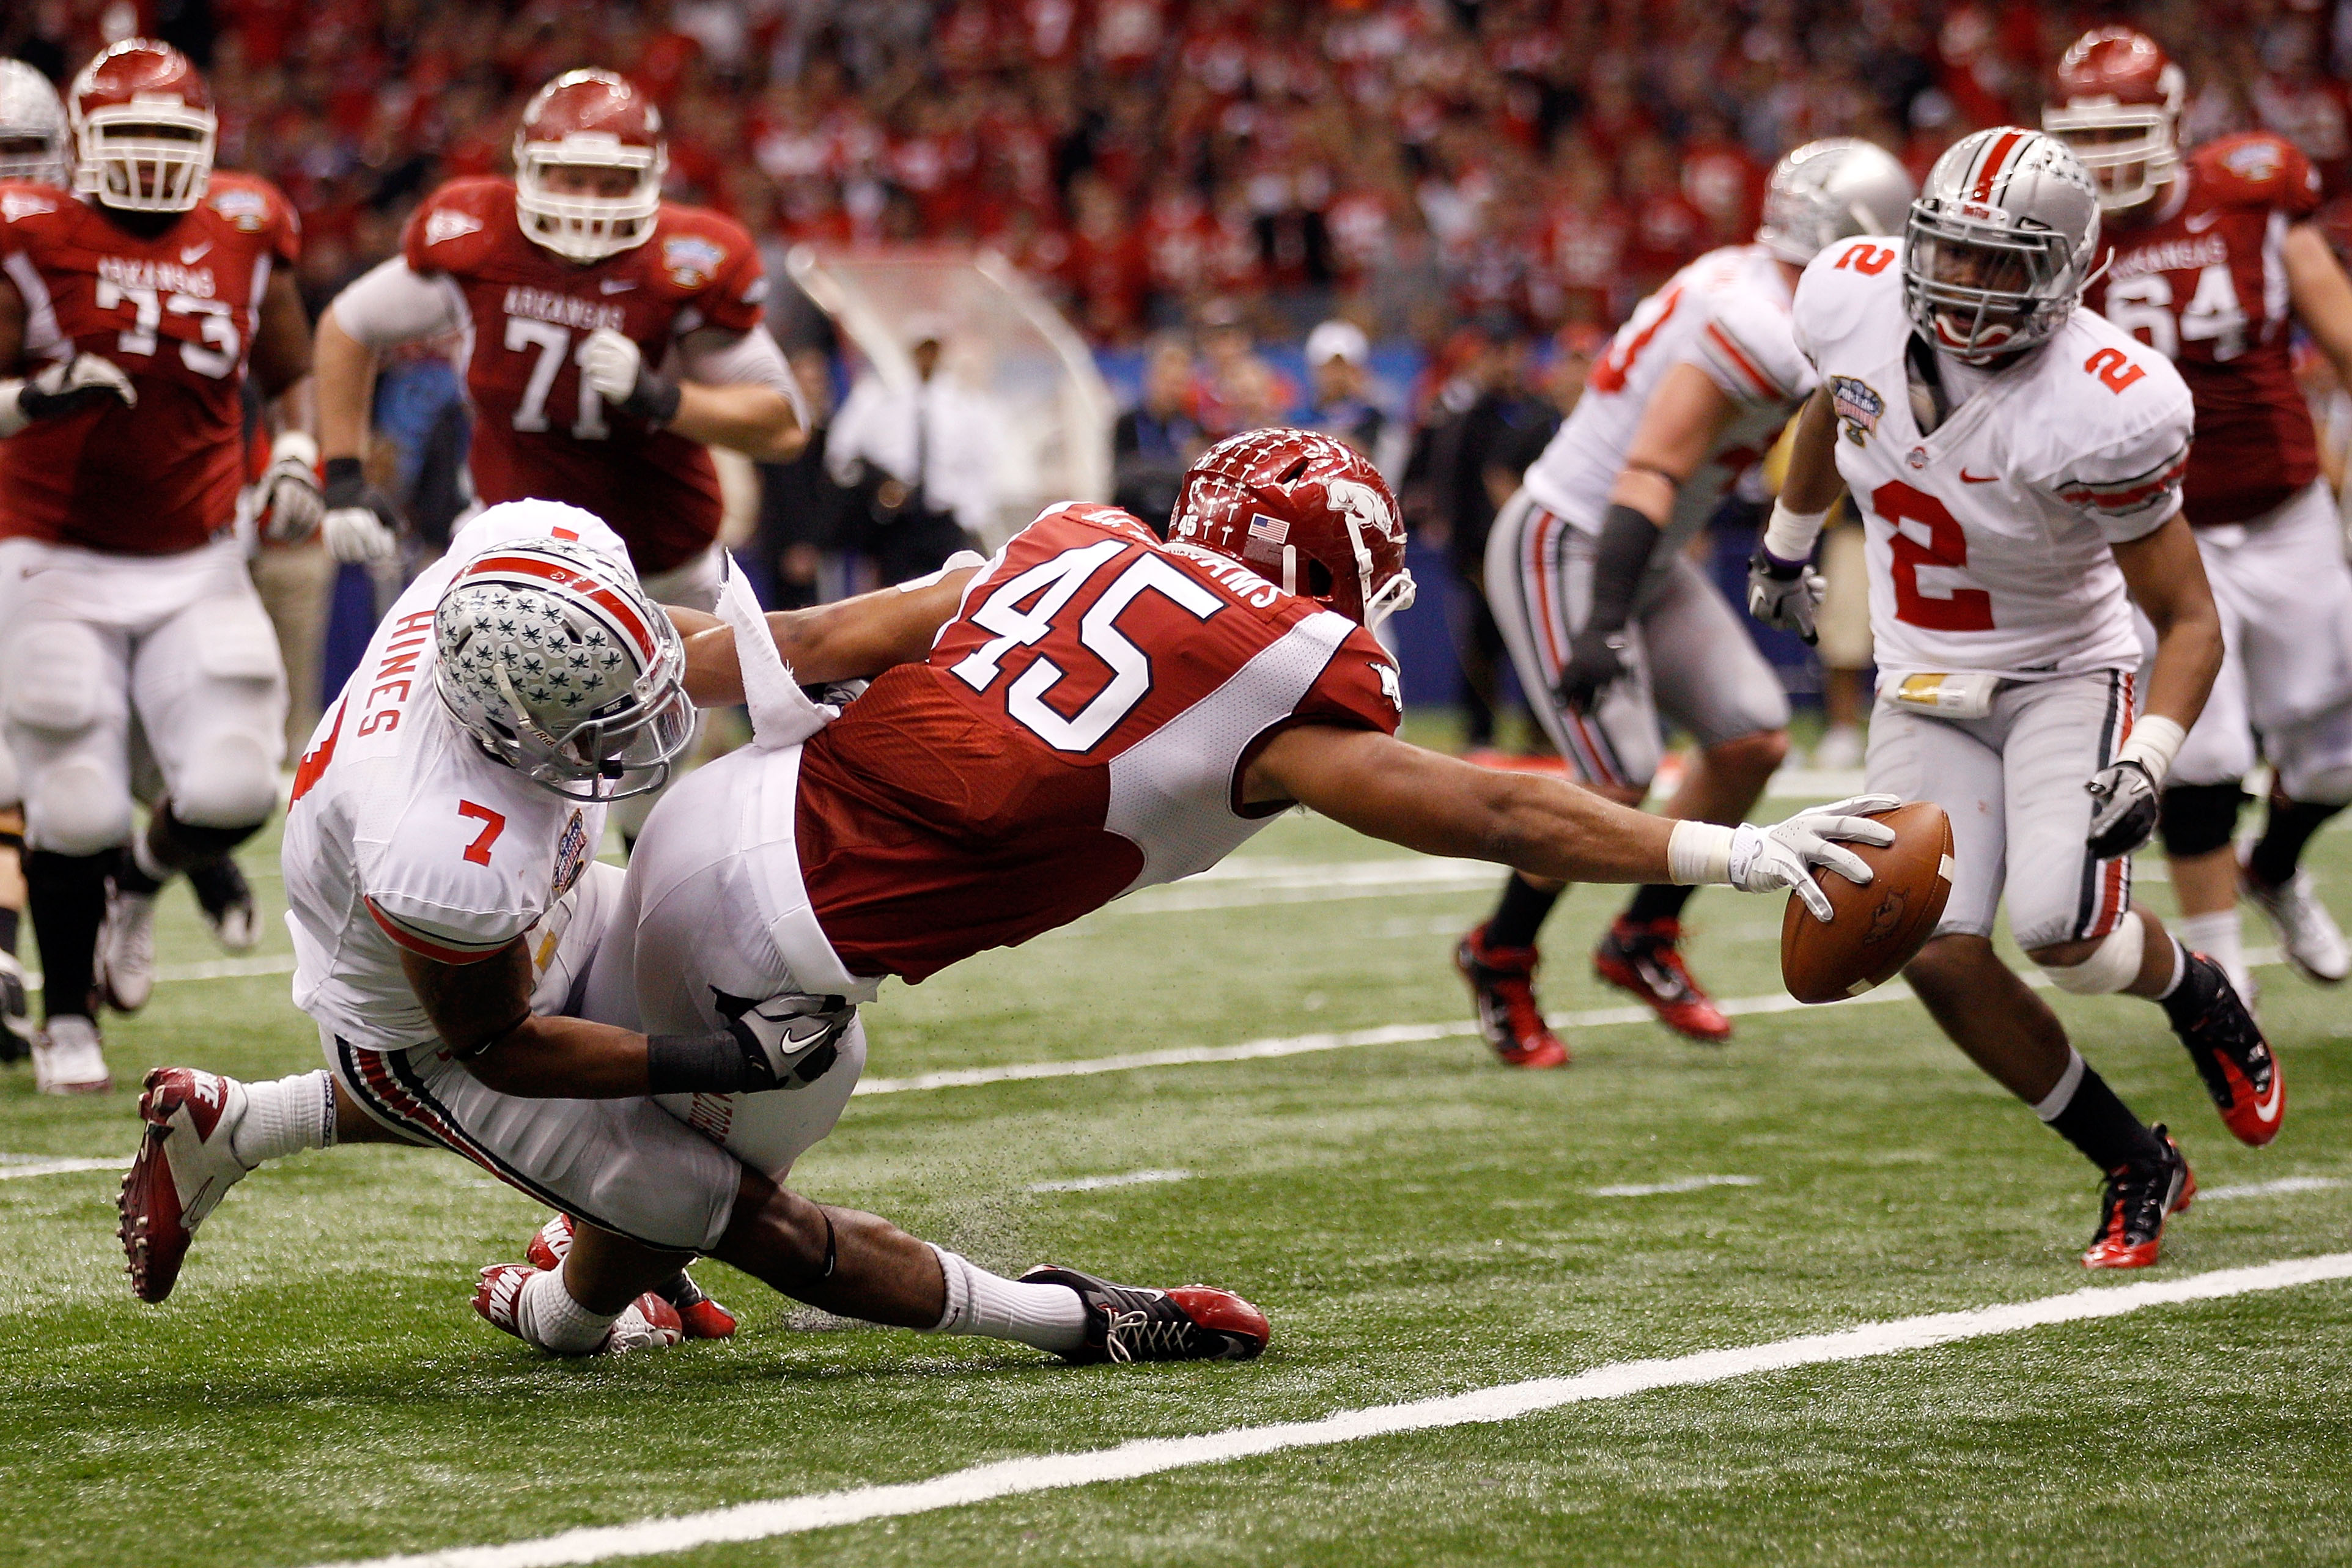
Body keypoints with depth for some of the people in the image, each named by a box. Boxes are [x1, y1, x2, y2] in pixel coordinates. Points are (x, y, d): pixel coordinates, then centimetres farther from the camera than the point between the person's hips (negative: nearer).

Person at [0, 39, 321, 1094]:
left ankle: (144, 874, 27)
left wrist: (297, 455, -1)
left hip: (197, 566, 3)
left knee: (234, 788, -9)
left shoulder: (244, 237, 2)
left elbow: (291, 374, 18)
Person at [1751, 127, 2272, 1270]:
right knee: (1939, 954, -14)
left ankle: (2195, 992, 12)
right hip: (1925, 692, 4)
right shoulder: (1856, 301, -13)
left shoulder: (2101, 409, -28)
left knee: (2062, 926, -26)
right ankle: (2136, 1169, 5)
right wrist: (1786, 545, 30)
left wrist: (2145, 763, -33)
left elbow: (2191, 621, -19)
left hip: (2067, 677, -4)